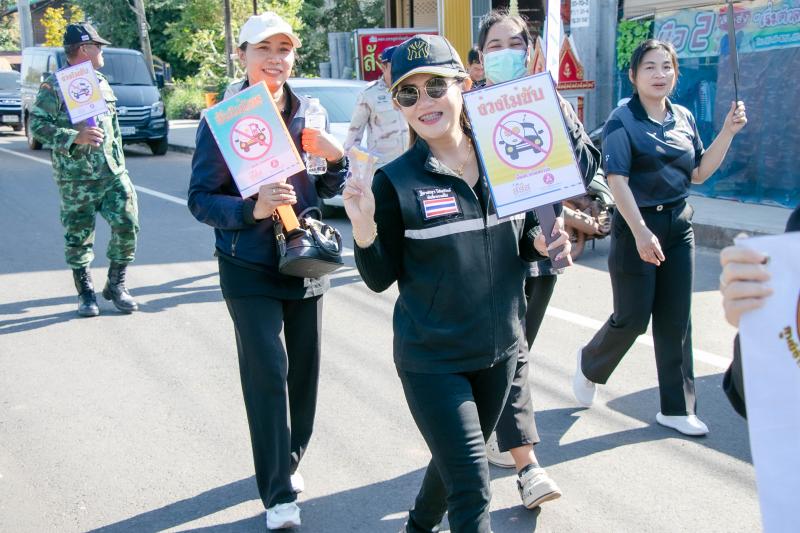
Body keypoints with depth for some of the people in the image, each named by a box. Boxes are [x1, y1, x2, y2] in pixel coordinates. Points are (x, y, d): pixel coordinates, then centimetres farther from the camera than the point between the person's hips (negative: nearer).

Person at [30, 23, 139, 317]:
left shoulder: (102, 82, 14)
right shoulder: (54, 84, -7)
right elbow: (37, 123, -12)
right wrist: (75, 137, -23)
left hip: (113, 173, 5)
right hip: (75, 179, -5)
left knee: (127, 226, -2)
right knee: (78, 237, 4)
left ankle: (116, 285, 16)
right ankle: (86, 293, 20)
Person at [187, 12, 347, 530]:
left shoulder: (309, 112, 3)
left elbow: (327, 190, 10)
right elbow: (201, 199, -10)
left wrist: (336, 159, -12)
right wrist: (251, 209, -29)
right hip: (250, 268, -4)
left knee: (304, 367, 11)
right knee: (268, 371, -8)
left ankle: (289, 462, 33)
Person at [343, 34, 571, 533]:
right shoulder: (395, 181, -12)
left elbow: (525, 237, 9)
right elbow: (381, 278, -8)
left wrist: (542, 242, -12)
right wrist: (364, 228, -26)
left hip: (499, 348, 5)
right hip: (432, 359, -4)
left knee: (459, 459, 24)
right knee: (472, 488, -6)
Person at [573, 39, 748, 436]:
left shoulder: (683, 118, 8)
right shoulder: (622, 121, -9)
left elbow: (699, 173, 13)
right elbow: (617, 181, -17)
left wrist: (728, 131, 2)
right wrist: (641, 232, -24)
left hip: (679, 226, 6)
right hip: (636, 226, -5)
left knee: (675, 321, 7)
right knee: (632, 318, 0)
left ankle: (677, 408, 17)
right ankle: (590, 364, 30)